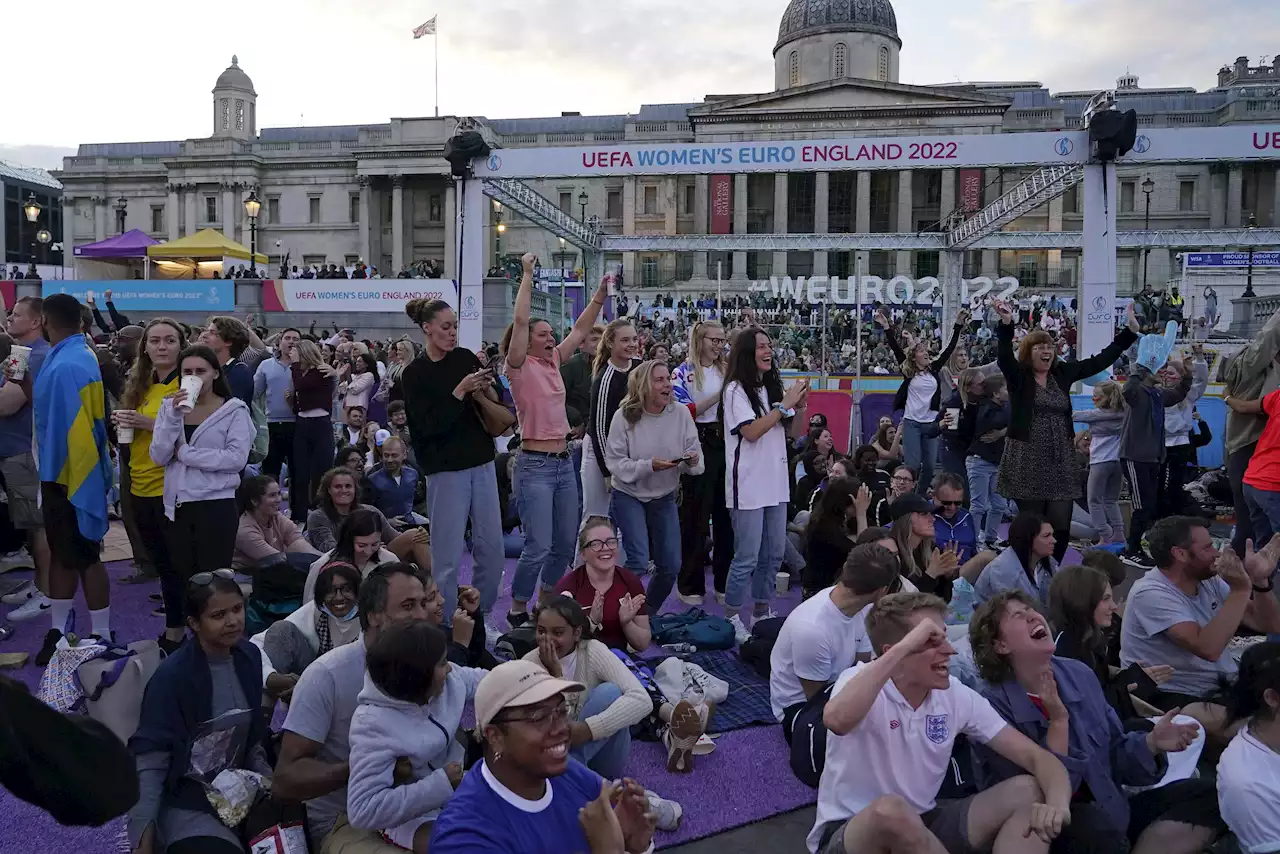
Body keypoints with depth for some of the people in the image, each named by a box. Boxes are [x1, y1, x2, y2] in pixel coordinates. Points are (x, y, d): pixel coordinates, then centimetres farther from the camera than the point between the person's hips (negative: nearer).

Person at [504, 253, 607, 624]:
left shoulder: (553, 362, 11)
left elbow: (581, 328, 14)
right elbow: (520, 320, -19)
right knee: (539, 547, -9)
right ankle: (517, 609, 7)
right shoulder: (520, 368, -8)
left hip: (564, 462, 8)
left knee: (566, 544, 13)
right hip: (535, 465, -8)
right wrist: (528, 274, -16)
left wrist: (601, 294, 6)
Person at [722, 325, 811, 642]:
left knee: (773, 554, 13)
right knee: (747, 557, -5)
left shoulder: (773, 388, 12)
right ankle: (733, 619, 7)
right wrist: (785, 404, -15)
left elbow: (795, 432, 14)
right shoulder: (736, 389, -8)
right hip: (748, 485, -7)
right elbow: (751, 431, -19)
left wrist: (801, 405, -3)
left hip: (775, 483, 7)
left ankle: (762, 613, 26)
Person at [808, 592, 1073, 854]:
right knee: (891, 810, -39)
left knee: (1028, 792, -9)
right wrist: (902, 648, -39)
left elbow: (1036, 756, -2)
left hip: (922, 824, 6)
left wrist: (1057, 803, -26)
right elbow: (836, 720, -44)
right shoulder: (864, 683, -18)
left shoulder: (956, 695, -3)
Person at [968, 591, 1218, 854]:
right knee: (1096, 825, -38)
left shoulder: (1079, 675, 3)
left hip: (1111, 810, 7)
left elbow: (1113, 756, 10)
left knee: (1206, 795, -5)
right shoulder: (993, 706, -16)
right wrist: (1059, 720, -25)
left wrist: (1152, 742, -9)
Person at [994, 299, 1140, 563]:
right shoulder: (1018, 376, -3)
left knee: (1061, 526, 2)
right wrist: (1006, 324, -38)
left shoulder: (1062, 373, 10)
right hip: (1028, 462, -4)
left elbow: (1100, 361, 12)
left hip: (1060, 461, 4)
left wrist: (1131, 330, 9)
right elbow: (1004, 356, -21)